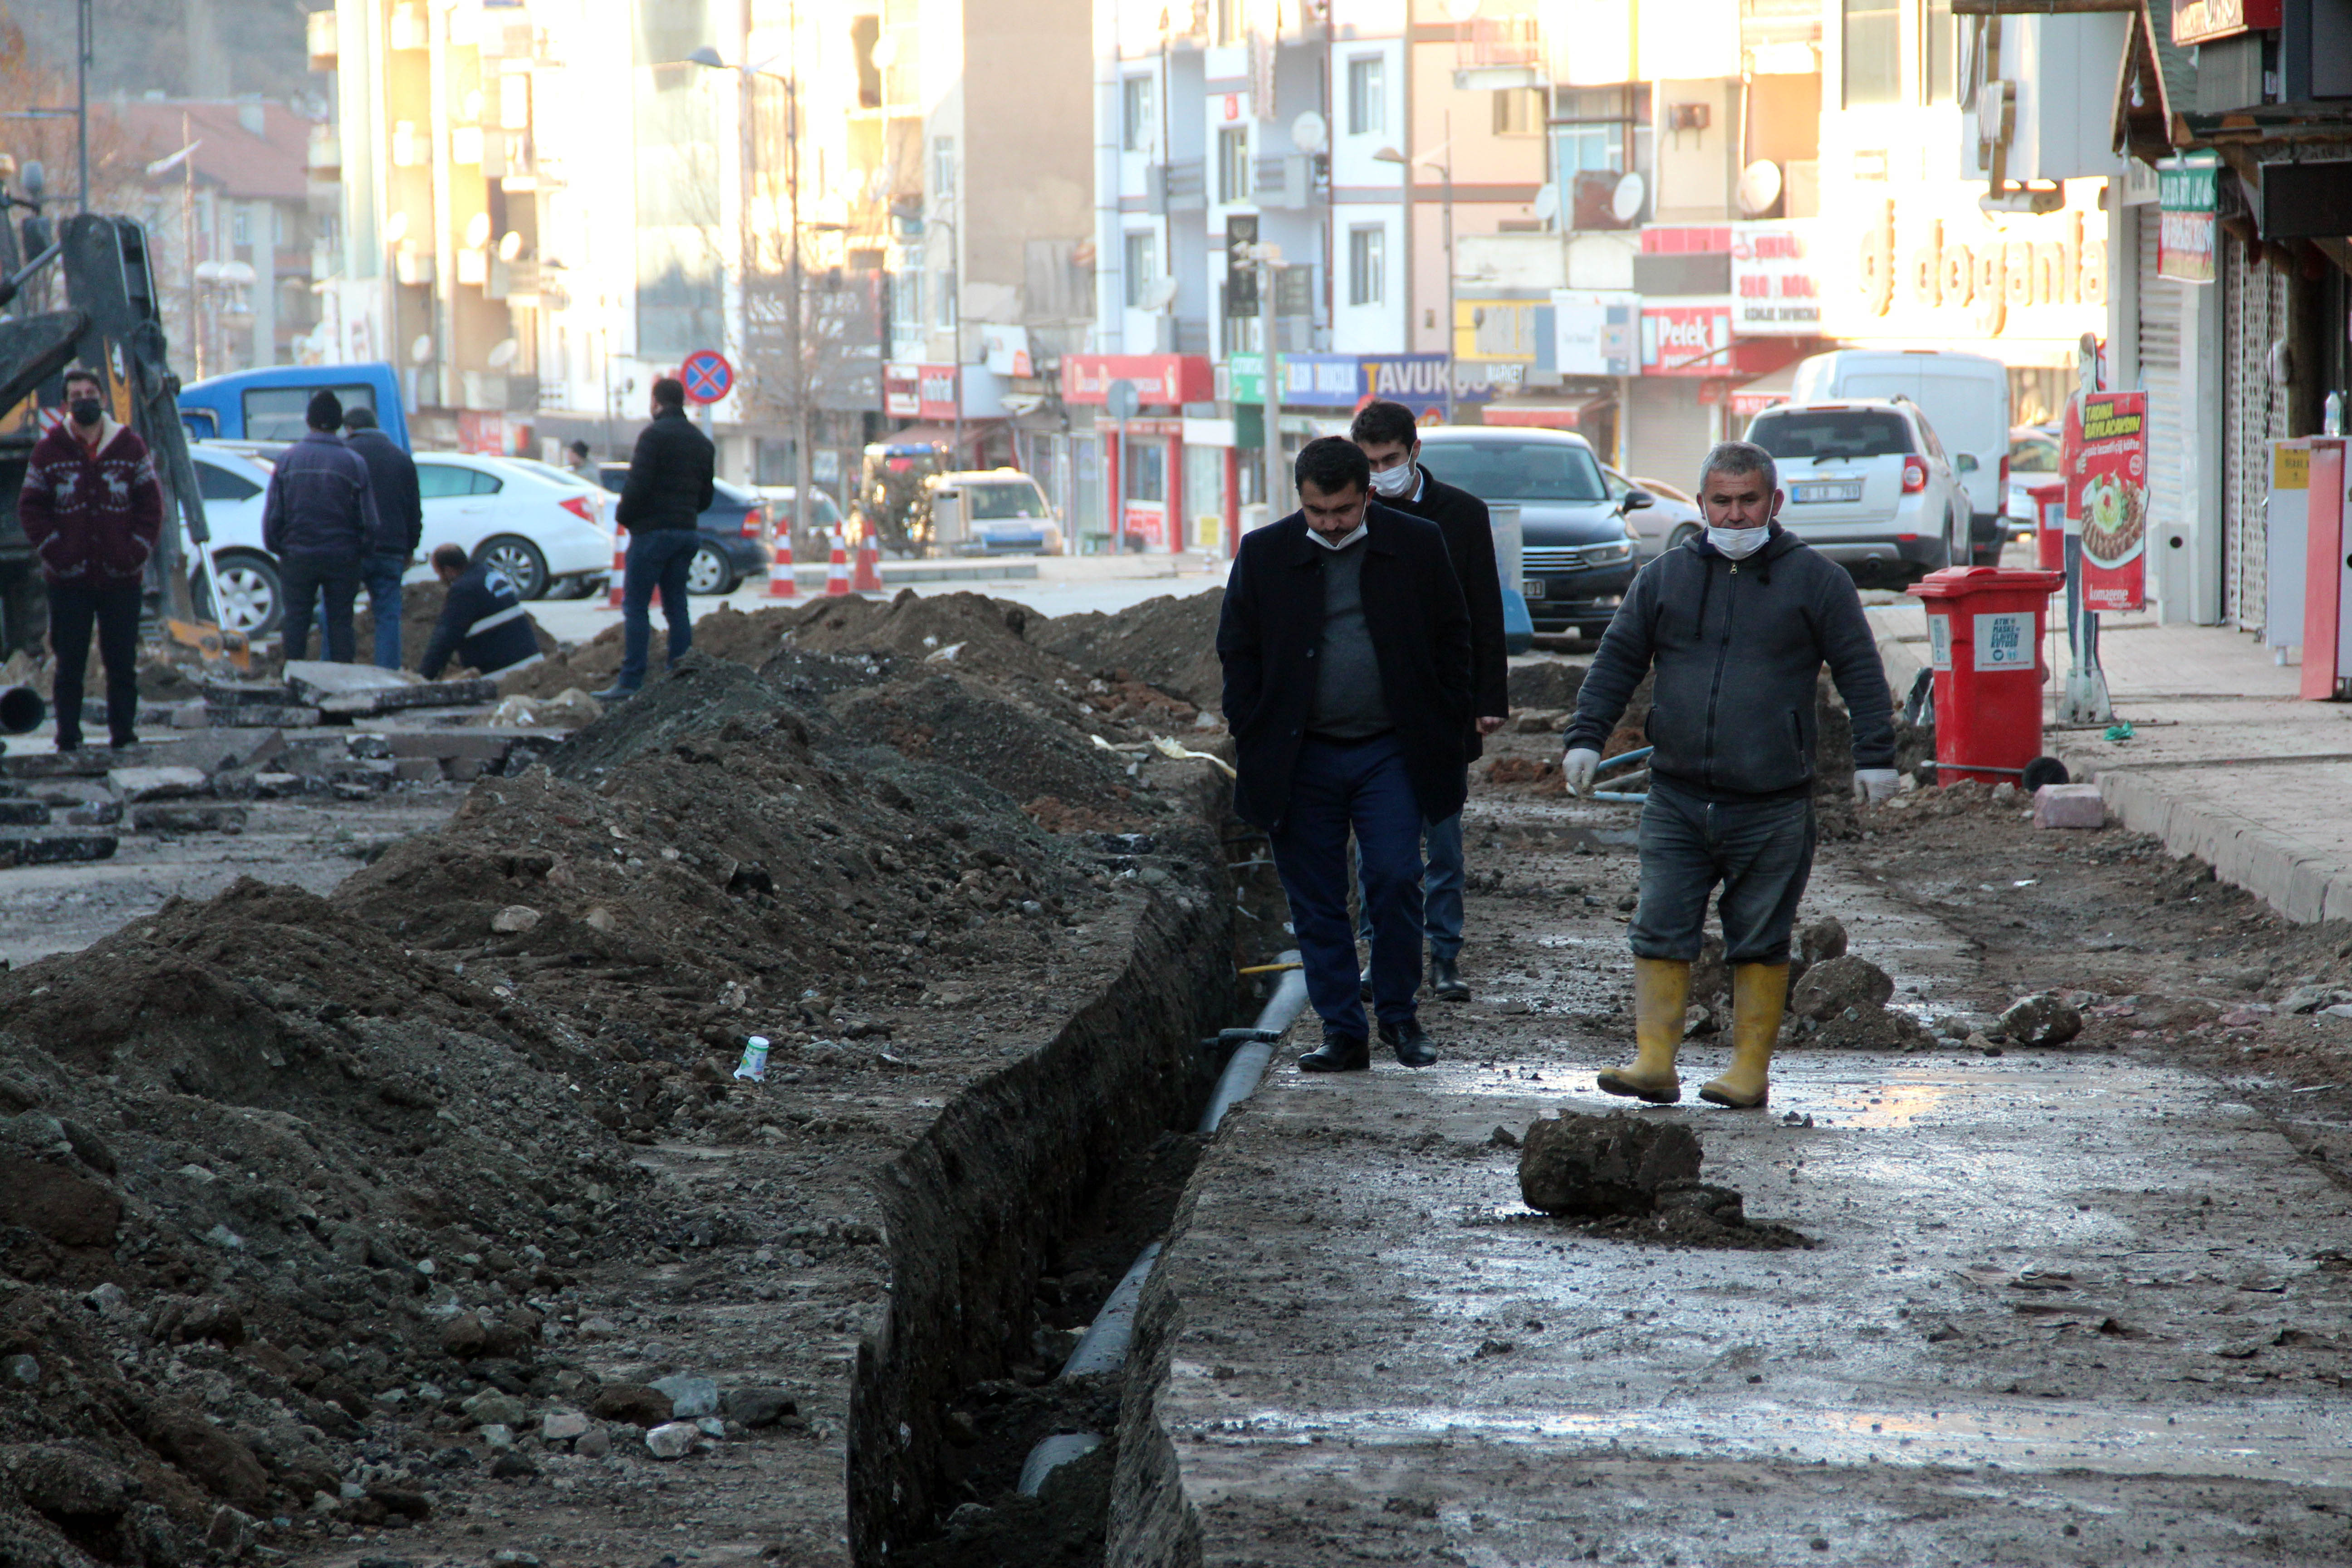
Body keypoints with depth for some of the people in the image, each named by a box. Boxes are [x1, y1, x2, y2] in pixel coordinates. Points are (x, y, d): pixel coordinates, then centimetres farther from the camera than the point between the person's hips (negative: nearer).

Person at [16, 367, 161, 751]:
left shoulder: (130, 446, 5)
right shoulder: (49, 449, 3)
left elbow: (151, 503, 6)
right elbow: (31, 506, 3)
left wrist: (138, 550, -6)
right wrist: (54, 549, -9)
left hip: (121, 576, 1)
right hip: (68, 577, -1)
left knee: (122, 662, 5)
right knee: (69, 664, 2)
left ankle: (123, 731, 12)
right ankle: (68, 735, 7)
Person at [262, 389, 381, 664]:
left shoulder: (287, 459, -2)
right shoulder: (354, 463, -6)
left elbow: (272, 514, 1)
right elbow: (369, 518, -3)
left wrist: (277, 548, 14)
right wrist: (365, 552, 11)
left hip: (297, 556, 1)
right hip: (342, 557, -1)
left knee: (296, 621, 7)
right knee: (340, 621, 4)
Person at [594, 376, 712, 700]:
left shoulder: (654, 435, -9)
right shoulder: (702, 442, 14)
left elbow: (638, 484, -17)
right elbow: (706, 497, 17)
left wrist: (623, 515, -2)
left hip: (652, 529, -7)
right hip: (686, 533, 7)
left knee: (636, 606, -5)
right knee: (676, 606, 10)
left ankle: (631, 681, -11)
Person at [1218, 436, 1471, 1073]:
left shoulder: (1417, 546, 1)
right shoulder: (1264, 555, 1)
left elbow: (1452, 639, 8)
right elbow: (1238, 652, 7)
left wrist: (1444, 732, 2)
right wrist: (1255, 743, -1)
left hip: (1389, 753, -1)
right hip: (1302, 758, 1)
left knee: (1395, 883, -8)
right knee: (1317, 902, 2)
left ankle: (1399, 1016, 10)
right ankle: (1342, 1032, 9)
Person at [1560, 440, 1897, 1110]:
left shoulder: (1815, 579, 3)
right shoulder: (1665, 577, 10)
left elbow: (1860, 671, 4)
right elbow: (1617, 661, 15)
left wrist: (1874, 755, -3)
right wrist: (1586, 738, 6)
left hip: (1772, 806, -3)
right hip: (1677, 799, 3)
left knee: (1761, 942, 3)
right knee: (1660, 932, -3)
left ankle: (1751, 1071, 8)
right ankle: (1654, 1061, -2)